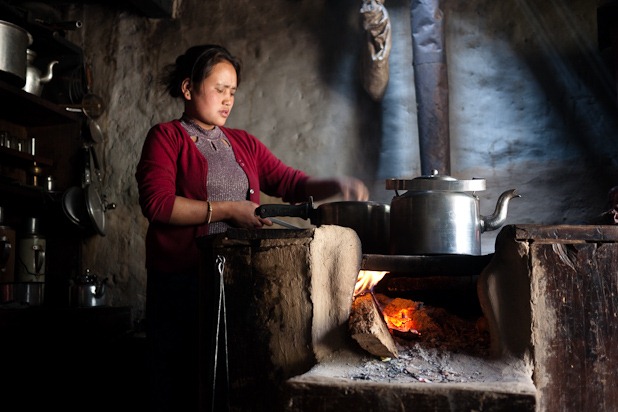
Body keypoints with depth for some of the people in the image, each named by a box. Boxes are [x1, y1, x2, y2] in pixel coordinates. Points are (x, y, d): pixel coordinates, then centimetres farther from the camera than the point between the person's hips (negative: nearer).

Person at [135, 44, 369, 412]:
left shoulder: (244, 144, 17)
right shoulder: (166, 137, 1)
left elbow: (291, 182, 10)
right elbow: (157, 202, -13)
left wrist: (337, 184, -8)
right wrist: (226, 209, -13)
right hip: (181, 282, -4)